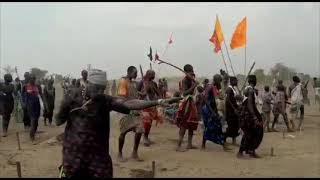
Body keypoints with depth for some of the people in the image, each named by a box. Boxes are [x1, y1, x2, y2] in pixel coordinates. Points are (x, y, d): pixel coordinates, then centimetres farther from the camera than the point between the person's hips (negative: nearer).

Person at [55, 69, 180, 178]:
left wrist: (157, 102, -35)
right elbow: (58, 122, 2)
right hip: (73, 153, 0)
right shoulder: (72, 99, -7)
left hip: (98, 153, 0)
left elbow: (129, 104, -24)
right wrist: (66, 106, -14)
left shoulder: (106, 101, -9)